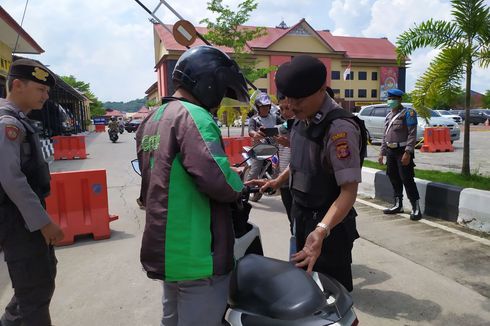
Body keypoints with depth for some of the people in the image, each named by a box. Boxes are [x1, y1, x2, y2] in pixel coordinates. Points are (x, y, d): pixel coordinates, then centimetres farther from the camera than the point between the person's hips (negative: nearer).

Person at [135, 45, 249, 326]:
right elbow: (217, 179, -29)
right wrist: (239, 184, -8)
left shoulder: (151, 120, 13)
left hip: (164, 250, 9)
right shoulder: (193, 116, -17)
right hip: (197, 255, -9)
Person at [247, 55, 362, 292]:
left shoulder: (340, 127, -25)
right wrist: (277, 182, 12)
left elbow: (349, 190, -28)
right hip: (302, 217, 9)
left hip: (329, 223, -8)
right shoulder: (303, 120, 4)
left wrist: (321, 231, -40)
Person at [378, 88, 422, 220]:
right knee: (394, 178, 12)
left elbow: (412, 134, -14)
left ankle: (416, 208, -1)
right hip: (390, 151, 8)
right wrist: (382, 153, 14)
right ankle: (398, 205, 24)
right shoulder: (389, 115, 15)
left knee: (407, 179, -8)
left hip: (402, 151, -7)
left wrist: (407, 152, -22)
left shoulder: (408, 113, -8)